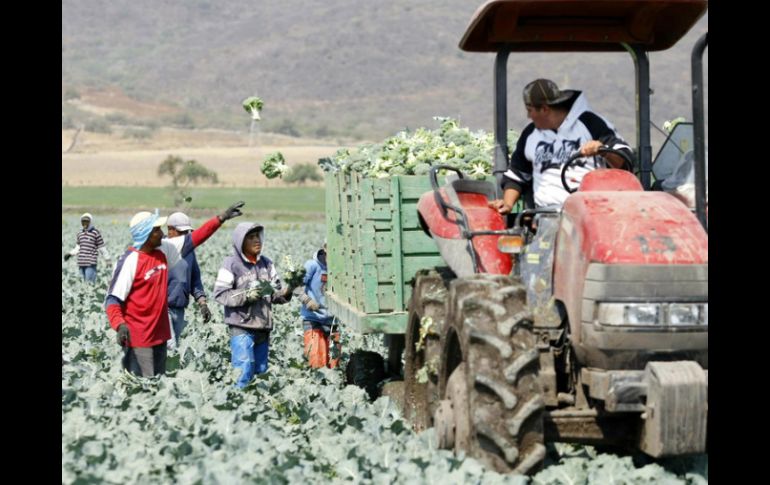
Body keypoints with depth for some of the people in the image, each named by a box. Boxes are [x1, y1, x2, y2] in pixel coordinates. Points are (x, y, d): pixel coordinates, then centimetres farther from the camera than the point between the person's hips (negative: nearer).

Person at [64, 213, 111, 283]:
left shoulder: (96, 233, -3)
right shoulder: (79, 234, 15)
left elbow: (102, 248, 0)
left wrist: (108, 260, 3)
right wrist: (70, 254, 6)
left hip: (91, 263, -6)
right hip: (81, 263, 6)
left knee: (90, 282, -13)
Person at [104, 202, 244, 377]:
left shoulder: (163, 250, 4)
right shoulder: (130, 261, -17)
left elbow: (193, 239, 13)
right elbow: (112, 299, -16)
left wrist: (221, 218, 10)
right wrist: (120, 325, -32)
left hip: (160, 333, 8)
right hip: (138, 337, -8)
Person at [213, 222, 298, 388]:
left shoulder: (266, 263, 11)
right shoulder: (231, 264, -5)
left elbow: (276, 294, 12)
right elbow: (220, 294, -9)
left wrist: (286, 291, -10)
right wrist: (246, 295, -19)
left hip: (263, 327, 6)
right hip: (241, 327, -6)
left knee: (261, 371, 10)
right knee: (244, 371, -13)